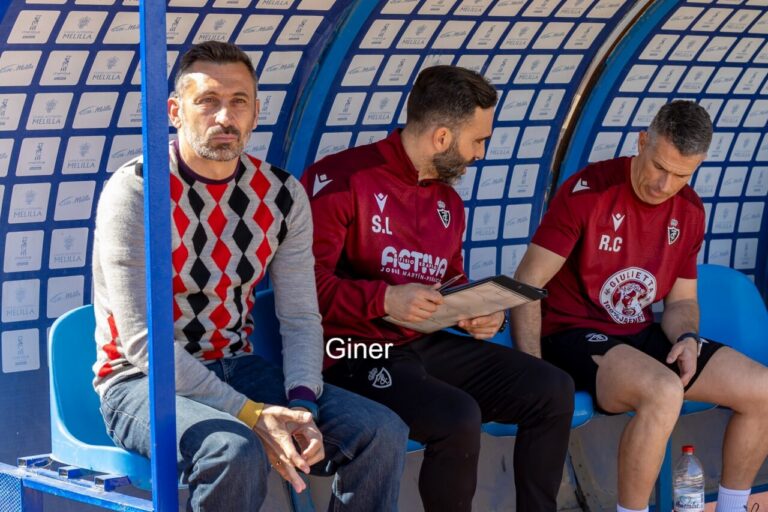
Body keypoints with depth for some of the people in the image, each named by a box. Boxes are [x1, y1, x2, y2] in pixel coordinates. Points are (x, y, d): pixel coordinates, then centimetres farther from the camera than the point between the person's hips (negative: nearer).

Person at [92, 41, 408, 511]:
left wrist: (302, 405, -19)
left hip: (237, 368, 5)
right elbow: (143, 340, -20)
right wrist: (250, 414, -26)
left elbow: (301, 319, 1)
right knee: (235, 451, -36)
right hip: (145, 382, -5)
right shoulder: (135, 192, -15)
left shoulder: (282, 195, 1)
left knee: (383, 433, -13)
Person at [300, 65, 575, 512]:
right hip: (358, 352, -8)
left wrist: (481, 313, 5)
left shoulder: (449, 200, 15)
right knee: (458, 417, -33)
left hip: (427, 345, 8)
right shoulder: (341, 180, -13)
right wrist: (384, 299, -28)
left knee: (554, 389, -3)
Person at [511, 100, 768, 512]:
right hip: (575, 335, -7)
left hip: (642, 337, 7)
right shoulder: (587, 192, -16)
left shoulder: (689, 210, 5)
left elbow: (682, 299, 16)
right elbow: (527, 283, -15)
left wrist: (687, 338, -9)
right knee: (664, 393, -37)